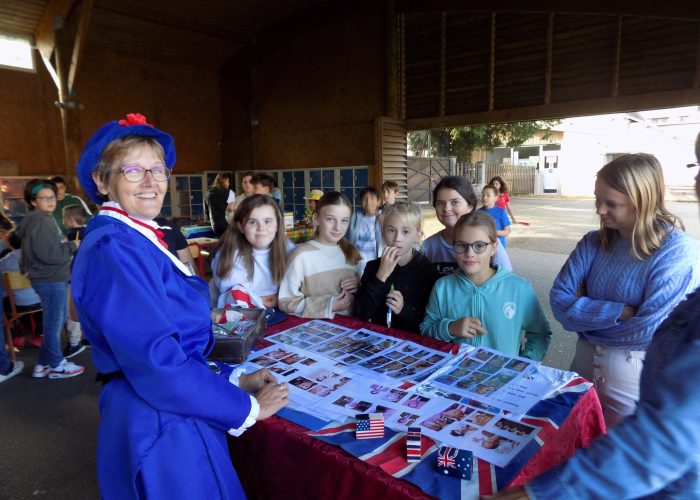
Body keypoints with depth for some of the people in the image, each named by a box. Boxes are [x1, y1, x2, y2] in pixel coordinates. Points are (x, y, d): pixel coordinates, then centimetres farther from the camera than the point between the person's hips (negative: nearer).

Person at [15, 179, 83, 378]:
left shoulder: (41, 219, 14)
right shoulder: (41, 222, -19)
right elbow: (51, 254, -24)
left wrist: (63, 242, 8)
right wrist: (72, 246, -12)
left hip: (50, 278, 11)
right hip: (50, 279, -11)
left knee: (55, 321, 19)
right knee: (54, 322, 3)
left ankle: (43, 364, 29)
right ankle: (56, 365, 17)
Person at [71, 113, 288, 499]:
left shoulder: (139, 241, 8)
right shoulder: (112, 250, -21)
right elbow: (157, 362, -26)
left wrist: (234, 379, 5)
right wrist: (246, 407, -16)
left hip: (173, 416, 9)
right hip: (159, 427, -9)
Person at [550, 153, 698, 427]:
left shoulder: (677, 251, -17)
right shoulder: (593, 242, -2)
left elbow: (650, 329, -23)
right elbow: (560, 300, -10)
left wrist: (586, 312, -11)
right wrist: (619, 312, -21)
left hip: (635, 374, -4)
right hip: (585, 362, 5)